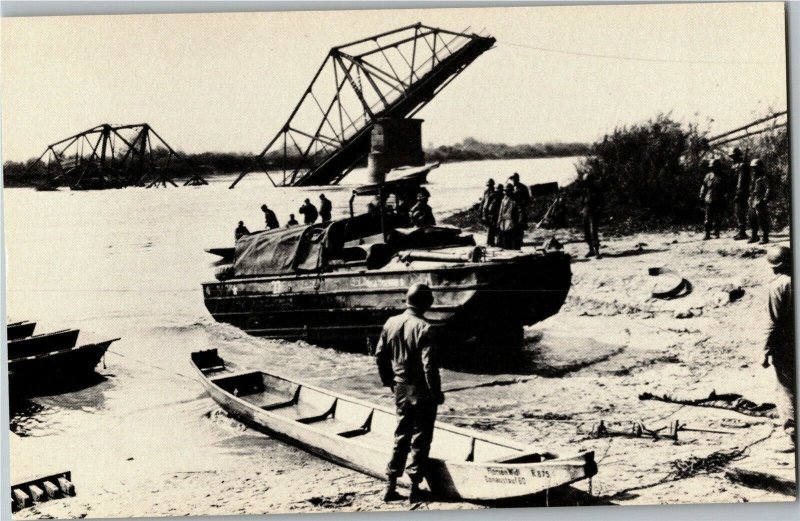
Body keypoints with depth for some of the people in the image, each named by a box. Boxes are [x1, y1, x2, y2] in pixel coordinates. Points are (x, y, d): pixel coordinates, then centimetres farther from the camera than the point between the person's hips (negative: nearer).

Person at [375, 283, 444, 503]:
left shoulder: (391, 323, 1)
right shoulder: (423, 328, -19)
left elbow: (380, 355, 8)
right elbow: (429, 364, -20)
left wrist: (388, 381, 19)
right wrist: (436, 392, -11)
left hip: (400, 388, 6)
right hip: (421, 391, -6)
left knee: (401, 436, 16)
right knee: (420, 439, 6)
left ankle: (391, 486, 17)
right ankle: (415, 488, 10)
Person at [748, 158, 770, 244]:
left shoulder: (764, 177, -8)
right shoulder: (753, 177, 18)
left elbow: (768, 189, -14)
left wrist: (765, 200, -21)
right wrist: (750, 199, 19)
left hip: (760, 202, -9)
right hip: (753, 202, 9)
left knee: (762, 221, -8)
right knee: (752, 220, 13)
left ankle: (765, 238, -4)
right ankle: (754, 236, 22)